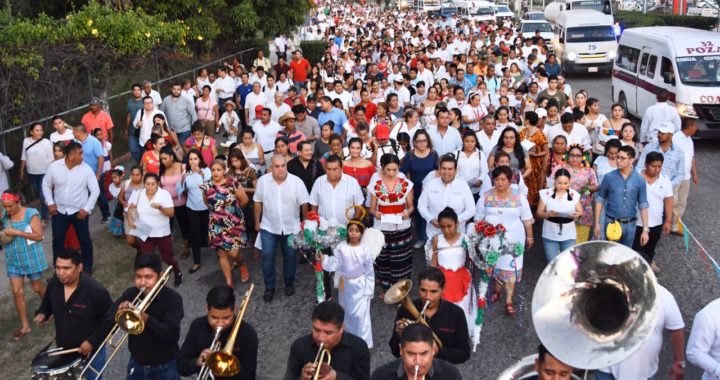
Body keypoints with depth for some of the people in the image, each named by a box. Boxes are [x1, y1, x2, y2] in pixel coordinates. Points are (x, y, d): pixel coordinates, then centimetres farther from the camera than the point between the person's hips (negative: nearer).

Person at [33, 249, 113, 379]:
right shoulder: (53, 284, -12)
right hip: (63, 349, 5)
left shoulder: (95, 291, -28)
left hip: (91, 351, -4)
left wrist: (93, 341, -22)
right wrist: (42, 313, -10)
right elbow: (47, 302, 11)